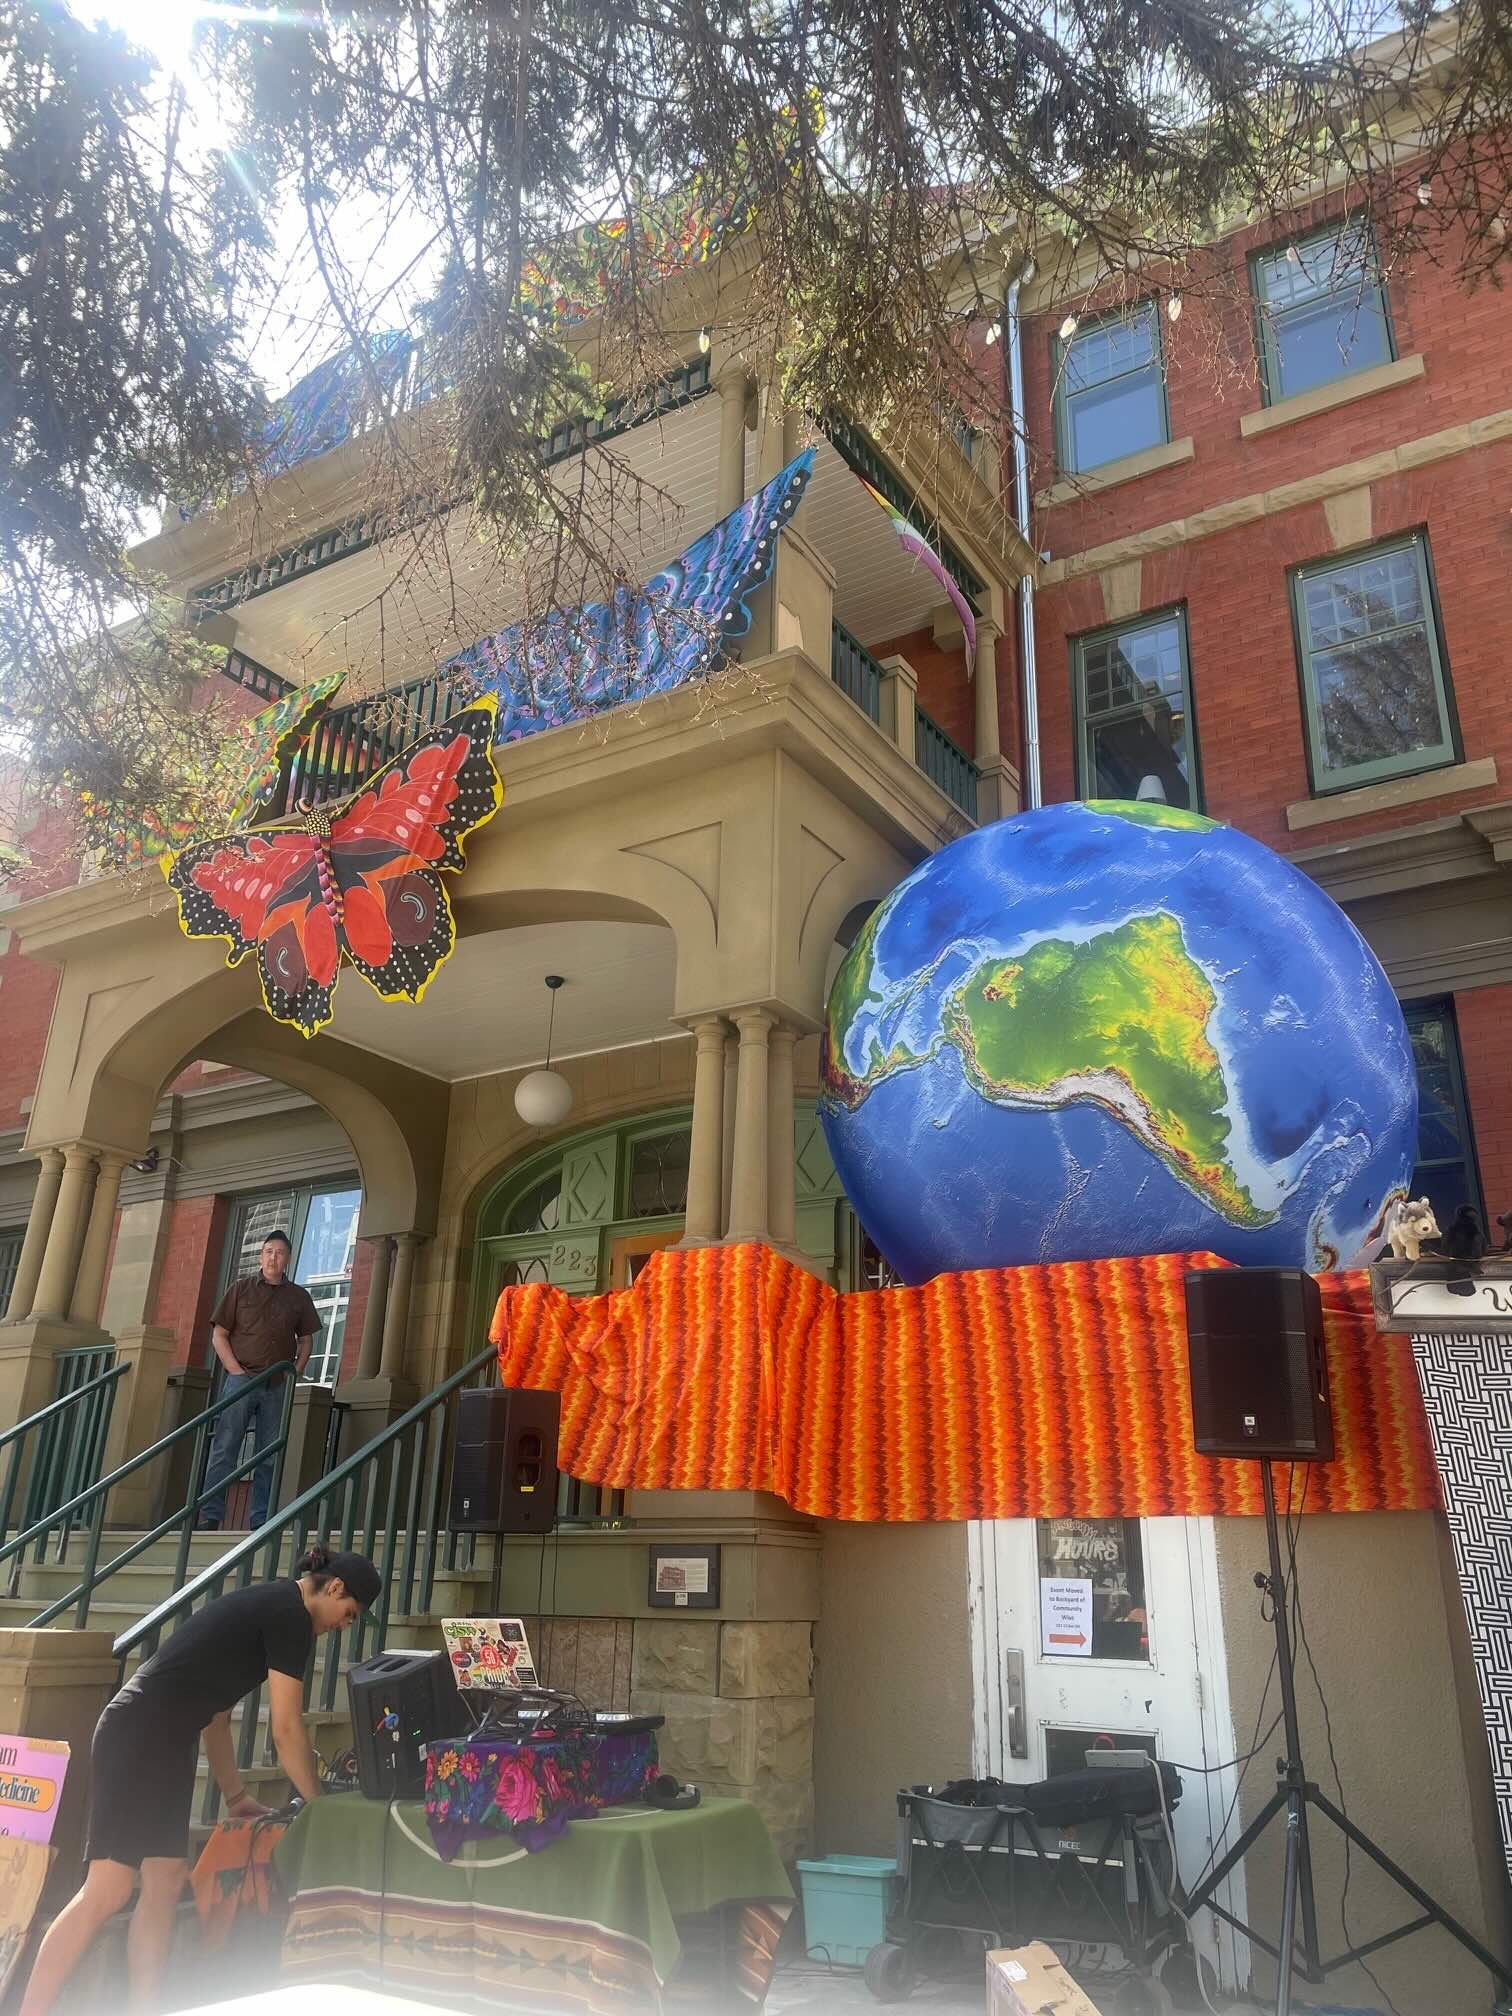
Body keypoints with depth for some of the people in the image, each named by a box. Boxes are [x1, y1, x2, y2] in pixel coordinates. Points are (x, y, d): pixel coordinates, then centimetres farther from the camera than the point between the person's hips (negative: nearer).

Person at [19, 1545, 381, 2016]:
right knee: (108, 1891, -9)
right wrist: (319, 1807, 3)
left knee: (165, 1882, 9)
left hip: (161, 1741, 10)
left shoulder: (263, 1606, 18)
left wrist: (236, 1795, 30)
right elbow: (287, 1730, -9)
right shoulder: (290, 1614, -11)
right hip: (141, 1737, -10)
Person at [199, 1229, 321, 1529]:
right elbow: (219, 1335, 4)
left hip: (279, 1386, 2)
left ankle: (261, 1521, 8)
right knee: (224, 1449, -5)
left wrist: (296, 1373, 0)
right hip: (241, 1378, -2)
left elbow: (306, 1339, 16)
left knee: (270, 1457, 3)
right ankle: (210, 1516, -1)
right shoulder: (240, 1289, 5)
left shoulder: (299, 1296, 11)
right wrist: (235, 1370, -8)